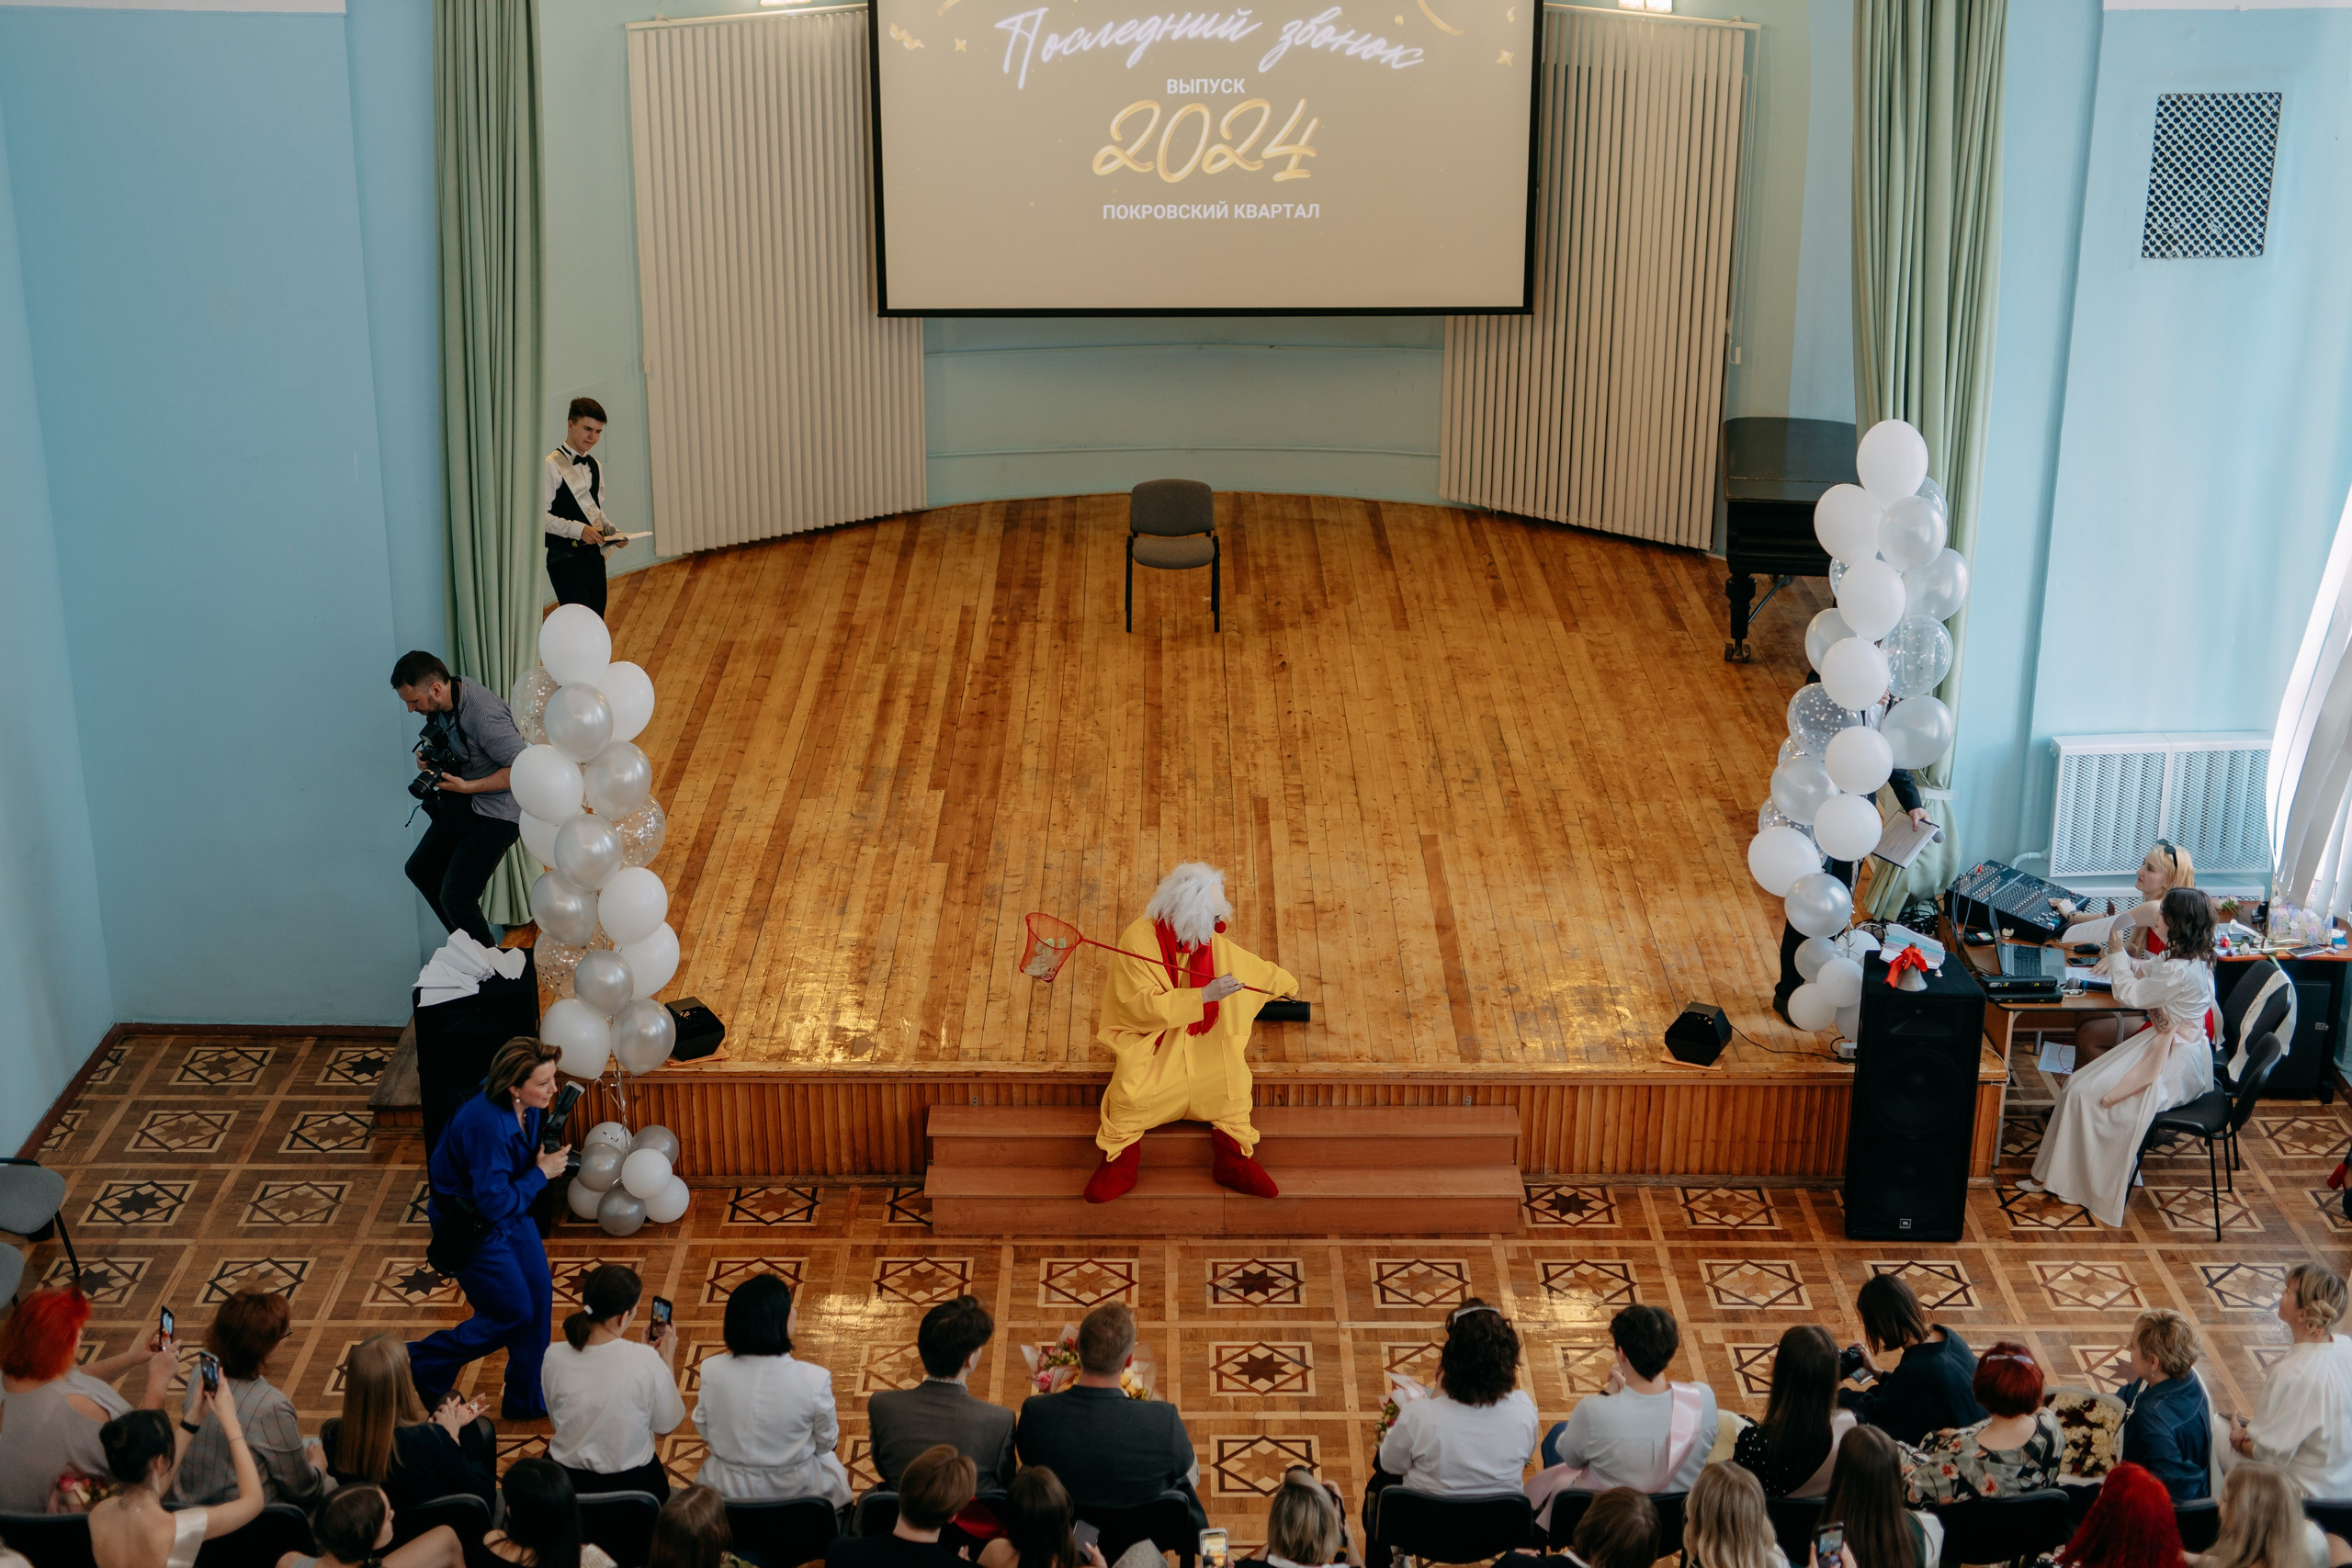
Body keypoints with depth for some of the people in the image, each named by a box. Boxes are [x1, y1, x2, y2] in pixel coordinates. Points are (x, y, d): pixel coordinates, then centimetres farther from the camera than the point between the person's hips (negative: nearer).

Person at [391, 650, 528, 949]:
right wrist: (427, 757, -3)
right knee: (421, 869, 21)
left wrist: (467, 787, -26)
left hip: (496, 814, -10)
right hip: (462, 804, 10)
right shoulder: (442, 704, -3)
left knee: (455, 898, -11)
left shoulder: (484, 715, -30)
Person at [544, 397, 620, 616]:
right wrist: (578, 529, -24)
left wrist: (612, 531, 4)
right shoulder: (551, 466, -11)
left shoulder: (595, 467, 15)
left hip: (594, 555, 8)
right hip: (566, 558, -8)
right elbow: (540, 516, -16)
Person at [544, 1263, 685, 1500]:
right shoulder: (647, 1361, -23)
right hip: (629, 1485, -1)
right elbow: (667, 1427, -8)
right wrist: (667, 1359, 3)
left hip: (565, 1485, 1)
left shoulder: (554, 1358, -14)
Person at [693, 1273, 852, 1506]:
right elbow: (826, 1442, -10)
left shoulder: (712, 1371, -22)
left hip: (726, 1489, 2)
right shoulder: (815, 1380, -28)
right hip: (794, 1490, -2)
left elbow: (704, 1432, -4)